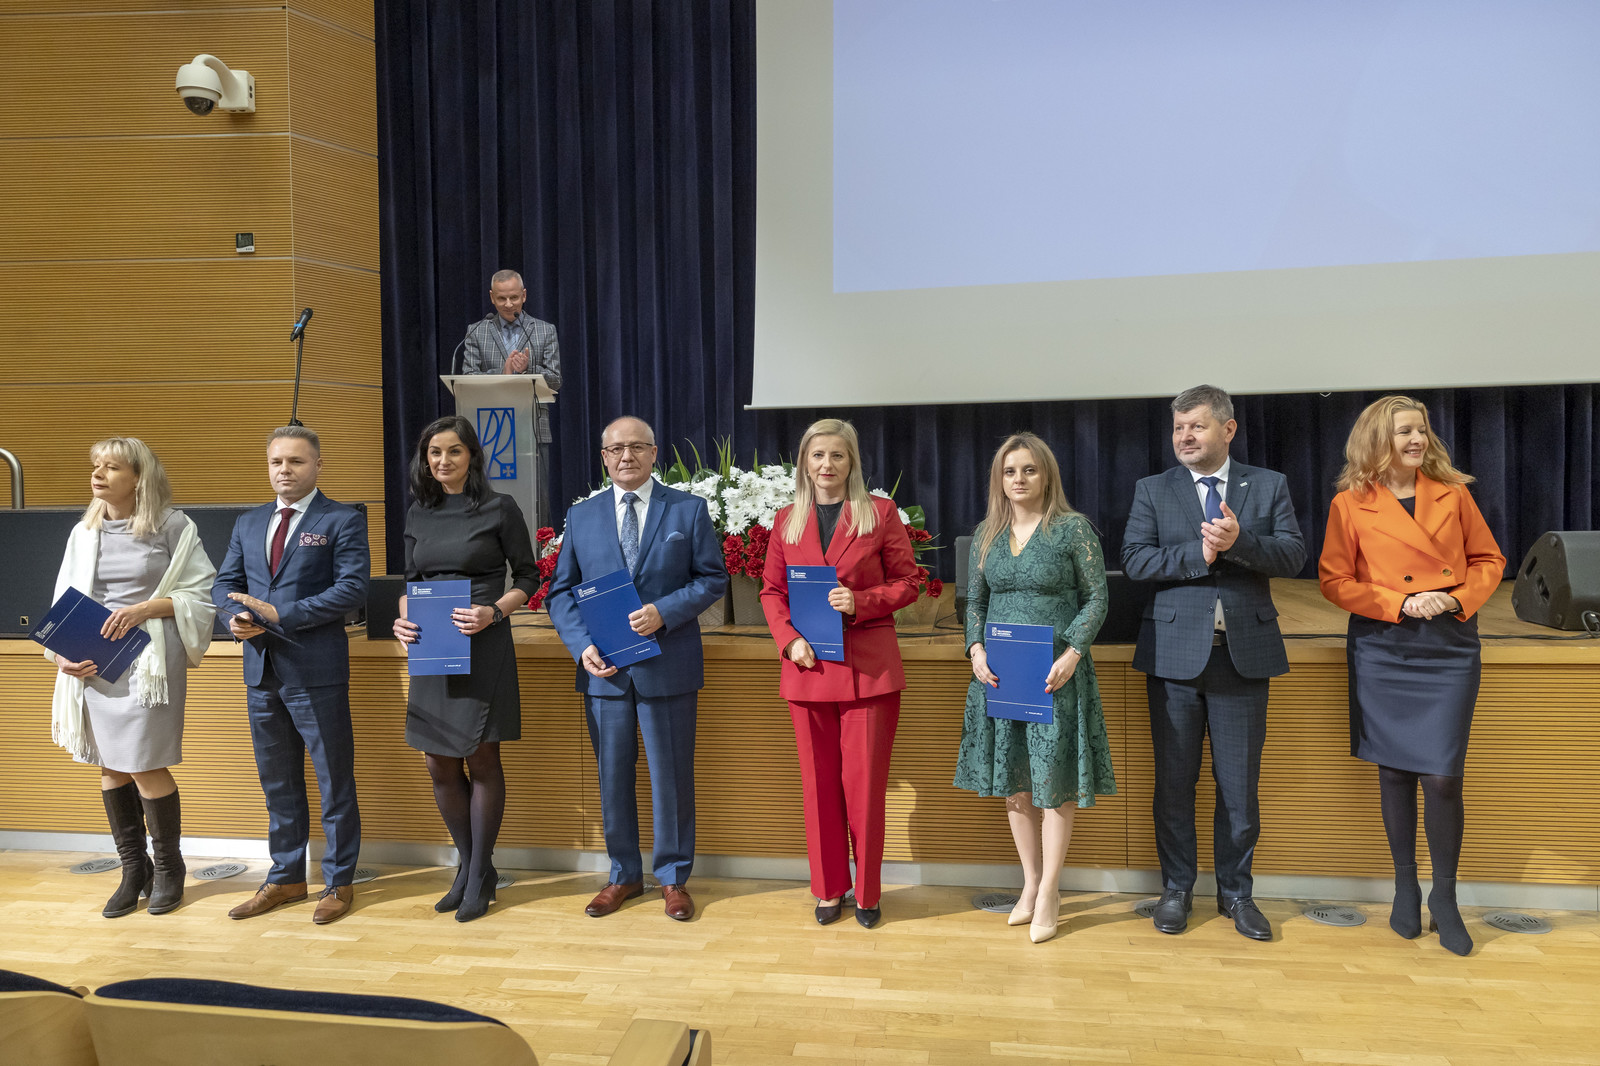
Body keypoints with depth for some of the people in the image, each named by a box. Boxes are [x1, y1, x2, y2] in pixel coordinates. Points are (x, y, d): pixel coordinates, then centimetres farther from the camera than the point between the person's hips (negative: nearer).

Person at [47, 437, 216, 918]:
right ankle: (132, 871, 24)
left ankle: (168, 868, 15)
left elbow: (201, 593, -3)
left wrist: (146, 608, -15)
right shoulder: (83, 533, 11)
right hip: (94, 661, 5)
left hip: (150, 657, -5)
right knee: (109, 766, 10)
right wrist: (63, 655, -1)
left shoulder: (173, 527, -3)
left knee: (145, 766, -4)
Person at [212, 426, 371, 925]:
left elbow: (352, 588, -14)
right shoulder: (248, 524, 15)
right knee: (277, 782, 16)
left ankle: (339, 882, 16)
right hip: (262, 672, 6)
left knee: (334, 780, 3)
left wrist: (280, 614, -18)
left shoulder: (343, 521, -4)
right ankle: (285, 878, 30)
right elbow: (224, 583, 15)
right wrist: (237, 616, -7)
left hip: (317, 672, -6)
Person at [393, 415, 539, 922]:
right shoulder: (418, 514, 11)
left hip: (484, 648, -5)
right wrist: (402, 619, -2)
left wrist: (493, 613, -17)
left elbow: (528, 578, -1)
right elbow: (411, 580, 17)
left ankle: (481, 875, 17)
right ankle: (467, 865, 28)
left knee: (481, 761, 2)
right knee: (440, 766, 9)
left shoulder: (499, 509, -3)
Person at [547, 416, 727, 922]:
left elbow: (713, 578, -1)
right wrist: (583, 646, -8)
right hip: (604, 669, 2)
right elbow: (562, 591, 8)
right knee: (612, 777, 12)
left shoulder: (689, 510, 3)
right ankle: (624, 875, 29)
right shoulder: (581, 516, 9)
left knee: (671, 776, 6)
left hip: (668, 667, -2)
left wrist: (663, 612, -16)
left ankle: (673, 877, 24)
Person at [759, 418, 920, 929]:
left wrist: (860, 601, -15)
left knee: (865, 782, 2)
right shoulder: (787, 520, 11)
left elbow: (906, 583, 2)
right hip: (808, 667, 3)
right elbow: (772, 590, 12)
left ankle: (868, 892, 19)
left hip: (869, 666, -2)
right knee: (819, 783, 9)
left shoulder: (881, 513, 2)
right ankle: (829, 889, 25)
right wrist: (790, 639, -5)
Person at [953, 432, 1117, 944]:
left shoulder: (1074, 528, -4)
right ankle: (1031, 882, 26)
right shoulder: (986, 533, 9)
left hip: (1056, 672, -4)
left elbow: (1097, 598, -3)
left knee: (1054, 779, 1)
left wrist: (1072, 654, -16)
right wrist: (976, 649, -4)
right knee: (1013, 780, 11)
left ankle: (1049, 892, 15)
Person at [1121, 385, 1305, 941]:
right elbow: (1135, 558, -6)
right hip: (1175, 651, 0)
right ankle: (1176, 889, 24)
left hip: (1243, 653, 0)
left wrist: (1239, 541, -20)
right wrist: (1199, 554, -17)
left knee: (1240, 785, 8)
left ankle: (1236, 891, 26)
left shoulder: (1269, 485, 7)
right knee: (1174, 781, 8)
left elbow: (1293, 556, -3)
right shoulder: (1152, 490, 5)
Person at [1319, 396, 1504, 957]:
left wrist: (1459, 598, -7)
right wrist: (1400, 604, -12)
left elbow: (1488, 560, 12)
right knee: (1394, 771, 7)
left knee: (1442, 776, -5)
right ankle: (1405, 888, 24)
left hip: (1449, 646, 1)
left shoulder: (1452, 494, 6)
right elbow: (1334, 581, -1)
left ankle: (1444, 900, 14)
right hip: (1383, 649, -1)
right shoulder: (1350, 505, 0)